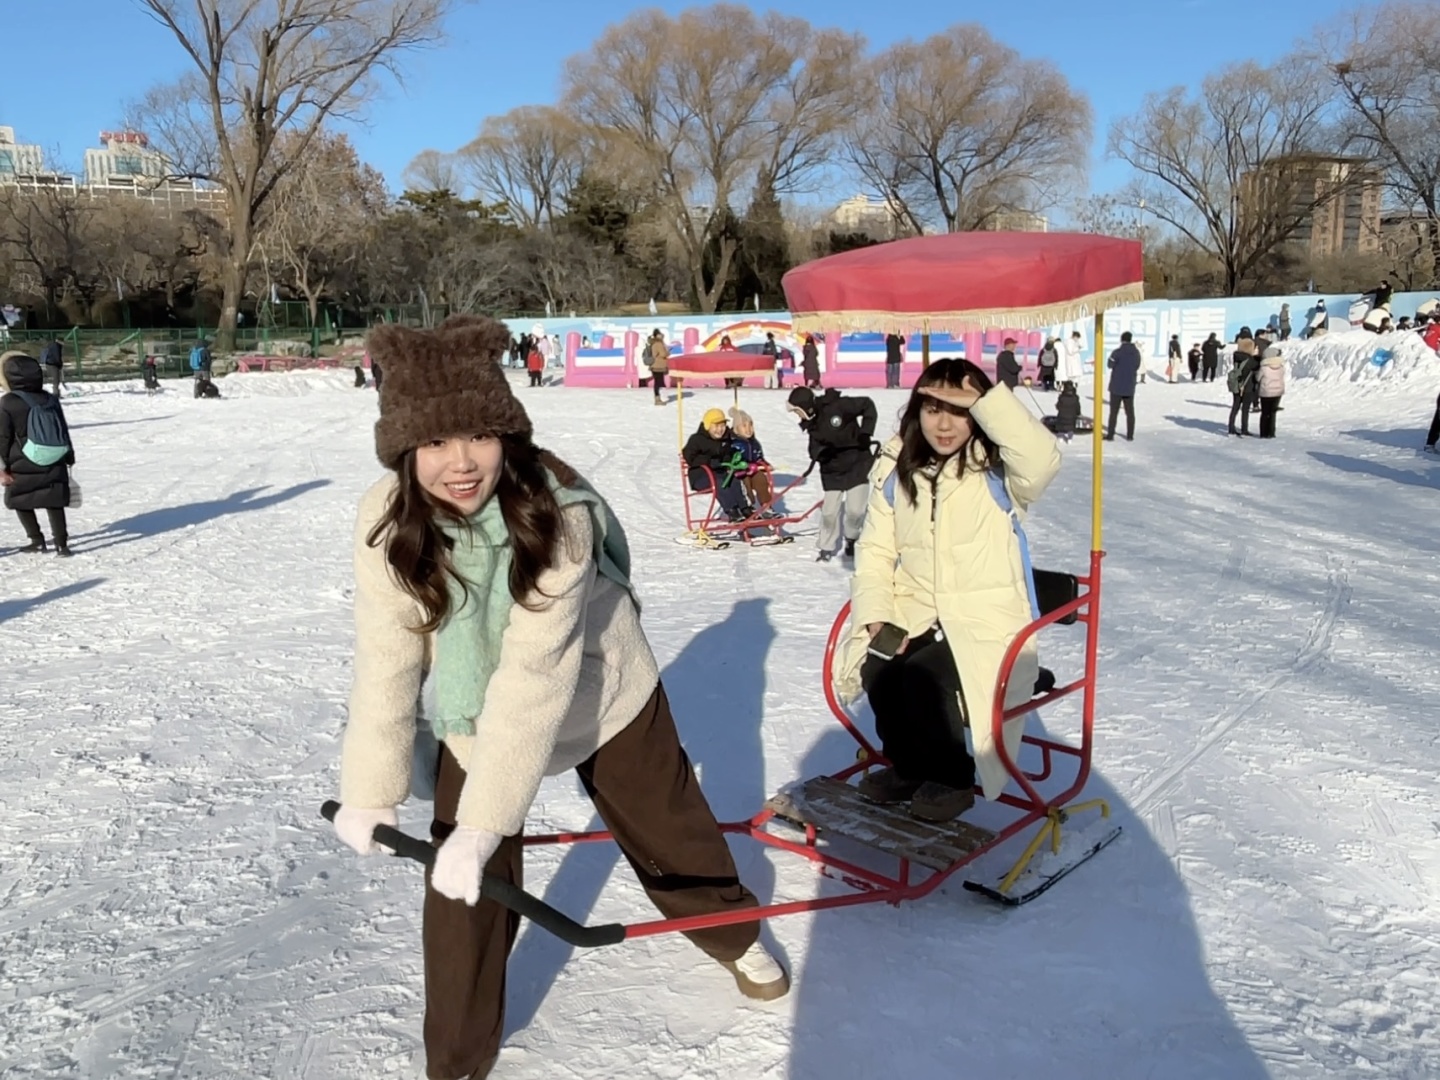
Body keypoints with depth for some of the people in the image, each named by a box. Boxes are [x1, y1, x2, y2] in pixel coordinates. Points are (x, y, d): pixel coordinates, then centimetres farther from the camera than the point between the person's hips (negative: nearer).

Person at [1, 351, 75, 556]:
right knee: (54, 501, 7)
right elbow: (64, 432, 13)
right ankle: (61, 543, -1)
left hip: (23, 464, -4)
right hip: (54, 462, 4)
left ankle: (37, 541, 13)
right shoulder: (51, 399, 7)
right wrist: (69, 458, 20)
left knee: (19, 500, 14)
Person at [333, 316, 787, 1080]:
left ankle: (733, 932, 47)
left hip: (598, 695, -2)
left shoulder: (557, 511, -34)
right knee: (459, 882, 1)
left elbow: (534, 675, -37)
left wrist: (485, 820, -38)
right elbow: (386, 662, -19)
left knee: (667, 827, 16)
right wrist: (371, 791, -21)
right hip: (472, 716, 2)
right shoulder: (387, 522, -24)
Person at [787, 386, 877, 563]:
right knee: (829, 511, 1)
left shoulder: (837, 406, -23)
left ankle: (851, 538, 22)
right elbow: (816, 448, -3)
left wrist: (866, 432, -18)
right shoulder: (811, 423, -5)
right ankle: (826, 548, 20)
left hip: (857, 464, -4)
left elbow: (867, 405, -13)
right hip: (832, 470, 4)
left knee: (855, 510, -8)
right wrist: (819, 453, -27)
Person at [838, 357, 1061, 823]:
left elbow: (1042, 459, -30)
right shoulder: (895, 470, 5)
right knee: (876, 669, -23)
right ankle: (907, 766, 8)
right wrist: (878, 616, -10)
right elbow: (874, 551, 5)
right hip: (916, 618, 4)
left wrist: (985, 400, -28)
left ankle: (952, 777, 2)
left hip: (986, 621, -4)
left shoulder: (995, 471, -6)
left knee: (924, 676, -28)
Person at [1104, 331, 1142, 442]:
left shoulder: (1118, 352, -14)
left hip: (1117, 387, -3)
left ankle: (1110, 435, 1)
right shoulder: (1136, 353, 0)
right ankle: (1130, 435, 10)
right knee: (1130, 412, 10)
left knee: (1114, 412, 2)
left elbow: (1110, 365, -4)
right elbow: (1137, 366, 10)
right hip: (1130, 387, 3)